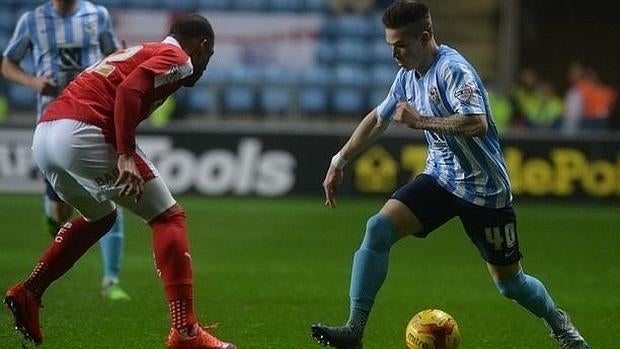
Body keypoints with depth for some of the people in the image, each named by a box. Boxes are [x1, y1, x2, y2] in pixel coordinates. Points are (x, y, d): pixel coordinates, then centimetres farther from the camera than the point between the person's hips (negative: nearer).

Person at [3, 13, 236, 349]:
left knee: (100, 217, 32)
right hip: (82, 135, -9)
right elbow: (129, 91, -13)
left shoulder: (138, 52, 31)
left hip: (42, 135, 9)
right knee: (169, 217, -1)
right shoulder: (178, 58, 4)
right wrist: (126, 156, -19)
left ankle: (28, 293, 26)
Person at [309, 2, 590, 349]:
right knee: (379, 227, -17)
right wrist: (339, 162, 21)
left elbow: (477, 124, -36)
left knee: (508, 281, 4)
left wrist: (421, 120, -30)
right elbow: (378, 119, 21)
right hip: (440, 178, 7)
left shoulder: (452, 69, -21)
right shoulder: (408, 76, 5)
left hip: (484, 189, -7)